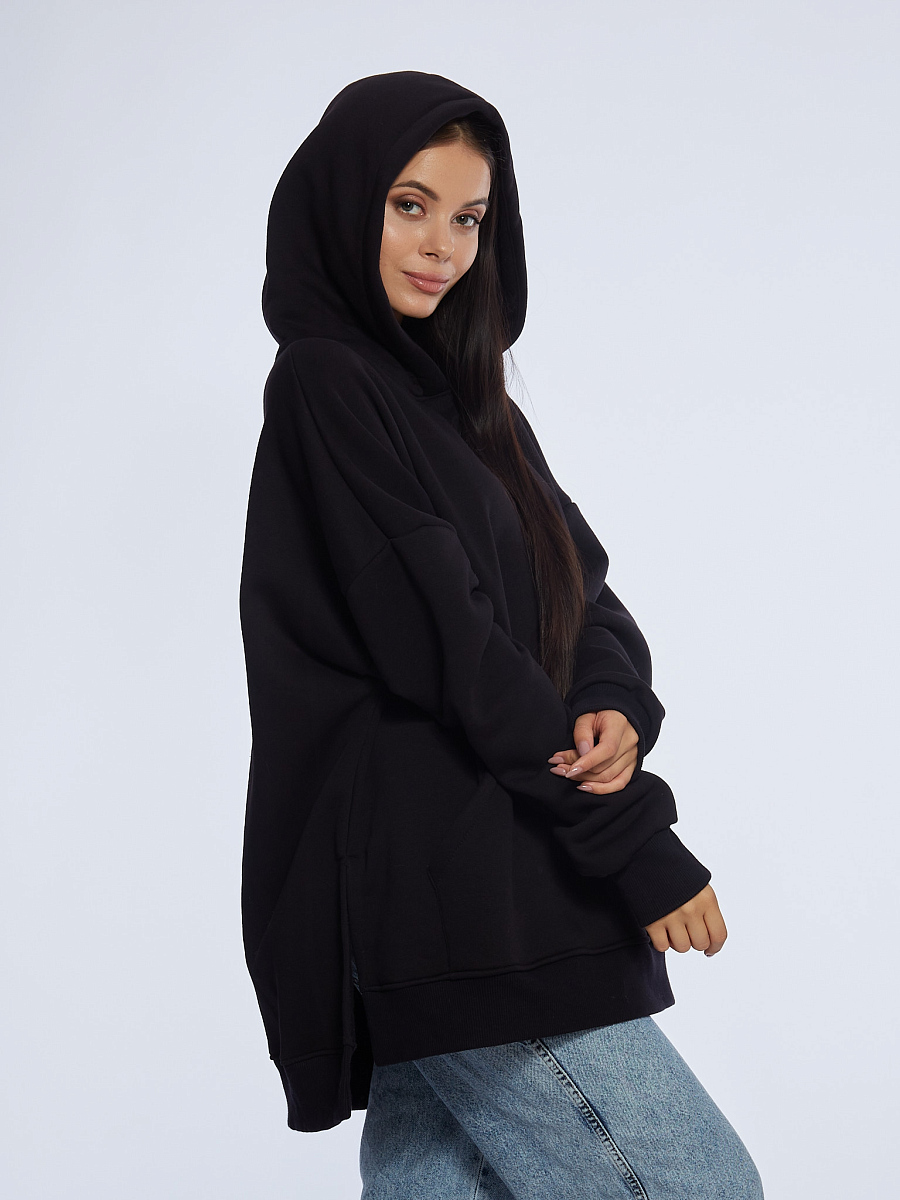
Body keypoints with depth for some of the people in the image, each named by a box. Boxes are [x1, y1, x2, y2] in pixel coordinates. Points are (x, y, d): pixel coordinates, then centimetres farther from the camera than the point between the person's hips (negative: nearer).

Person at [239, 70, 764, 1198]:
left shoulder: (460, 394, 17)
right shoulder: (326, 387, -8)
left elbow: (581, 585, 11)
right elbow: (441, 641, -15)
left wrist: (614, 701, -12)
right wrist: (640, 844, -13)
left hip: (498, 882, 8)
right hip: (438, 884, -8)